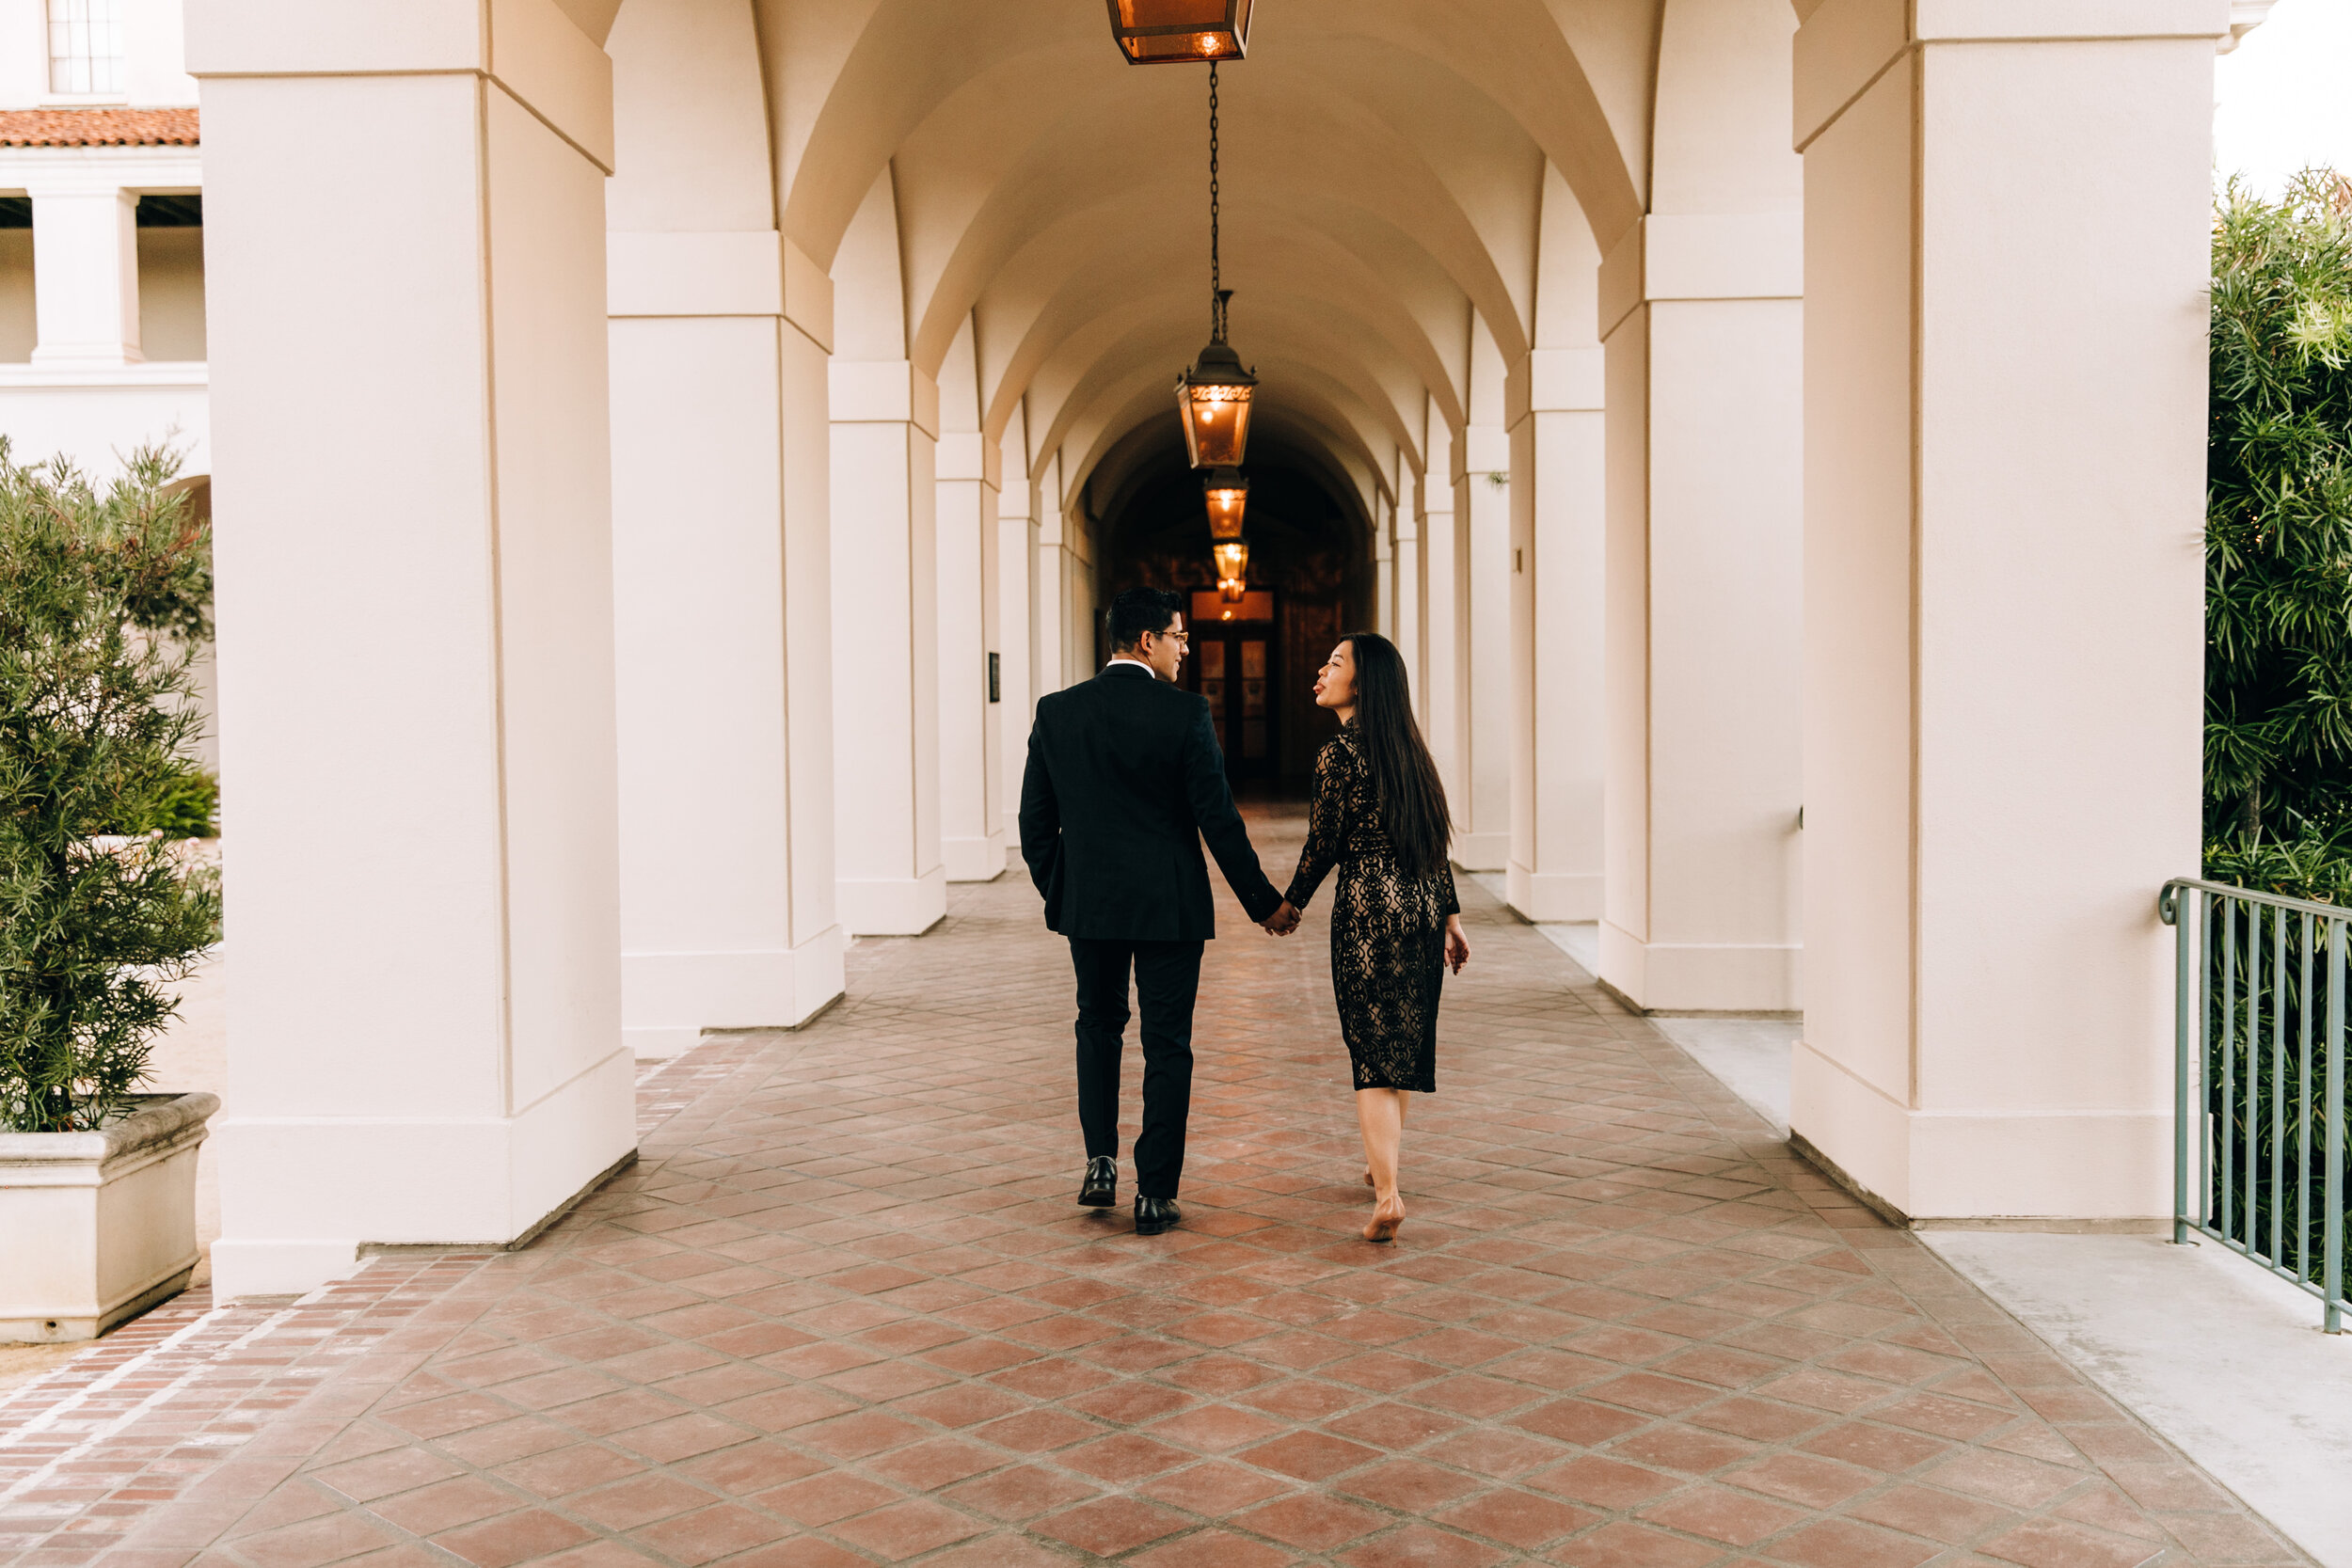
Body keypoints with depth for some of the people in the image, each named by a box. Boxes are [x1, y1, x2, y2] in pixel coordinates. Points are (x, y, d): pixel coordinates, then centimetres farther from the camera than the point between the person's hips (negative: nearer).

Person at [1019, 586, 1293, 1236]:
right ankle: (1155, 1194, 10)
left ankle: (1100, 1164, 15)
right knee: (1166, 1044, 7)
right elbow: (1218, 818, -11)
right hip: (1169, 905, -3)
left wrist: (1055, 890, 19)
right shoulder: (1184, 712, -12)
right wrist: (1262, 901, -1)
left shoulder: (1057, 712, -1)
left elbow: (1035, 820, 4)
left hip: (1087, 902, 3)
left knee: (1098, 1024, 23)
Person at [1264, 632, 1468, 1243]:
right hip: (1425, 902, 7)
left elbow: (1323, 845, -8)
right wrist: (1450, 914, 16)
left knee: (1372, 1049, -6)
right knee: (1403, 1039, 18)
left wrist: (1290, 904, 8)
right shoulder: (1408, 746, 10)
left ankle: (1388, 1196, -14)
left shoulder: (1338, 753, -12)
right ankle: (1384, 1163, 33)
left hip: (1369, 906, -7)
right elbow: (1436, 840, 11)